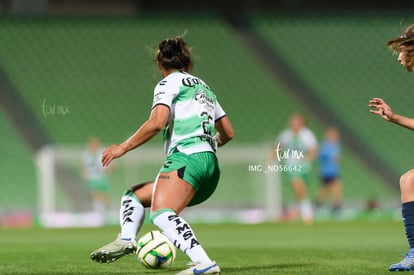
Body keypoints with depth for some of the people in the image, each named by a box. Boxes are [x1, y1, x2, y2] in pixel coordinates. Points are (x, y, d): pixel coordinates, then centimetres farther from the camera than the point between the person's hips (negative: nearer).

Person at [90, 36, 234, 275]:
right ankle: (127, 239, -10)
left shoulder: (169, 83, 6)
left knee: (161, 214, -29)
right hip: (211, 167, 9)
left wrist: (123, 147, -3)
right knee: (134, 196, 18)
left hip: (187, 158, -9)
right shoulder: (204, 87, 29)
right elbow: (228, 132, 33)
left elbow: (157, 123, -11)